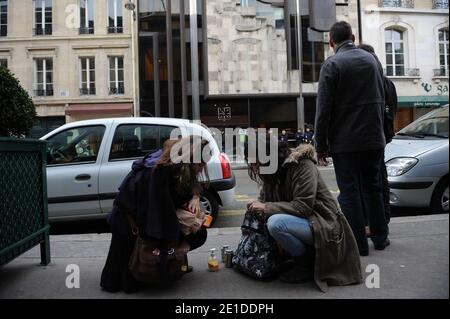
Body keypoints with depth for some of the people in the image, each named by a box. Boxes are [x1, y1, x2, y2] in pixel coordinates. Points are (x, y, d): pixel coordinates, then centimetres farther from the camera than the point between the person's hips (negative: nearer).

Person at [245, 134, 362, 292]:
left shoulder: (303, 165, -19)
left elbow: (303, 206, -25)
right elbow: (264, 199, 12)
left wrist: (266, 207, -23)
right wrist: (256, 206, -10)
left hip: (324, 225, -9)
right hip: (302, 221, 9)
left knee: (275, 223, -29)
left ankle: (308, 262, -7)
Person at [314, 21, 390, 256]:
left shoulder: (331, 64, -8)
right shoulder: (372, 59, 11)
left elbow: (323, 109, -13)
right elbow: (381, 100, 15)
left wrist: (321, 145, -8)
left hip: (344, 140, -5)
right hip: (373, 139, 6)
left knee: (349, 190, 2)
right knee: (372, 186, 15)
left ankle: (358, 243, 6)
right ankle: (380, 237, 24)